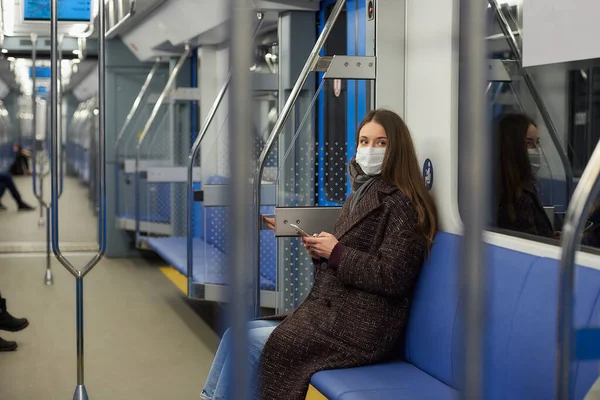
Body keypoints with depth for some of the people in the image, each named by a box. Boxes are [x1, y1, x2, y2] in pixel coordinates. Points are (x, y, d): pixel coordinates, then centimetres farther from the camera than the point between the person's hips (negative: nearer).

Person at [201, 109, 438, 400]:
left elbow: (392, 277, -19)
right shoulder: (361, 196, 16)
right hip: (331, 311, 9)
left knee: (251, 342, -14)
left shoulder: (400, 204, -11)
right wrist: (320, 250, -1)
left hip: (361, 329, -9)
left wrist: (336, 252, -13)